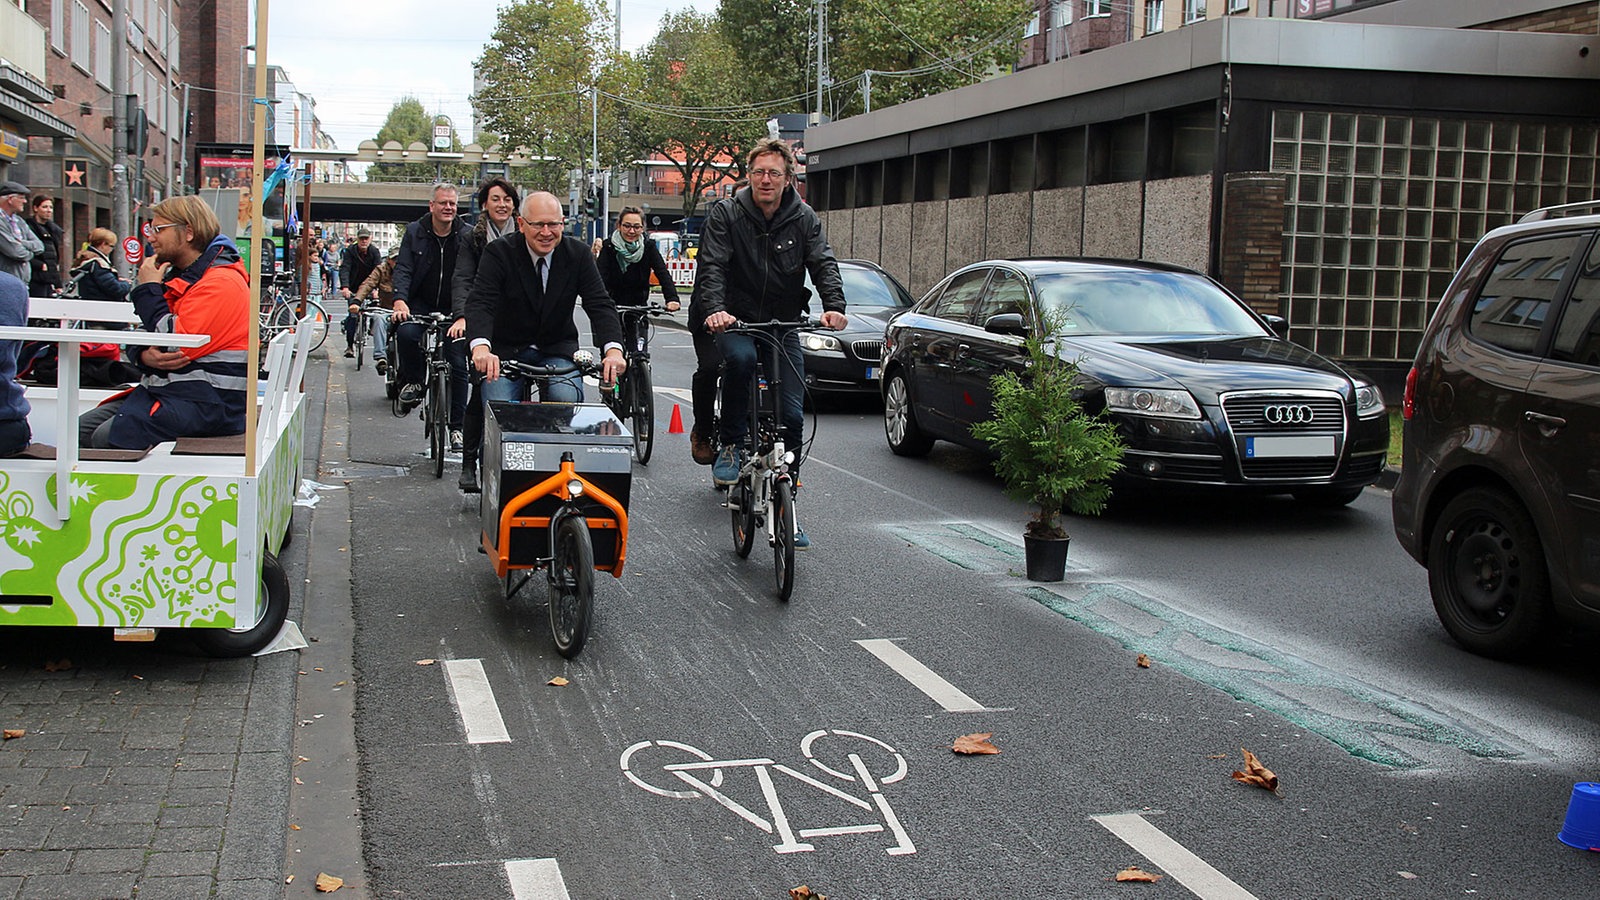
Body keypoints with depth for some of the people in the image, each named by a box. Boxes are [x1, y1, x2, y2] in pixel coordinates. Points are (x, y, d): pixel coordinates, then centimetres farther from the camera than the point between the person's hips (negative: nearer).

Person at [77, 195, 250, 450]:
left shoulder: (221, 282, -13)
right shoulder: (178, 275, 19)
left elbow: (177, 345, -21)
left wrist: (149, 289, -8)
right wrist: (144, 355, -6)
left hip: (206, 401, -10)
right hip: (162, 389, 10)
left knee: (107, 438, -23)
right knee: (83, 429, -1)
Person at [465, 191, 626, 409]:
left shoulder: (579, 254, -6)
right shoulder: (498, 253, -13)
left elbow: (600, 305, -12)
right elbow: (480, 303, -25)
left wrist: (613, 350, -33)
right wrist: (481, 348, -47)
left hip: (558, 351, 1)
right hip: (506, 350, -1)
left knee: (566, 399, -27)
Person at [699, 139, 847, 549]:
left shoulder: (804, 218, 1)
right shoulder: (726, 215, -6)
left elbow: (823, 264, -9)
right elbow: (712, 266, -16)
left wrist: (834, 307, -29)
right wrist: (716, 309, -35)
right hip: (737, 321, -2)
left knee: (792, 416, -5)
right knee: (740, 357, -38)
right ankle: (731, 445, -18)